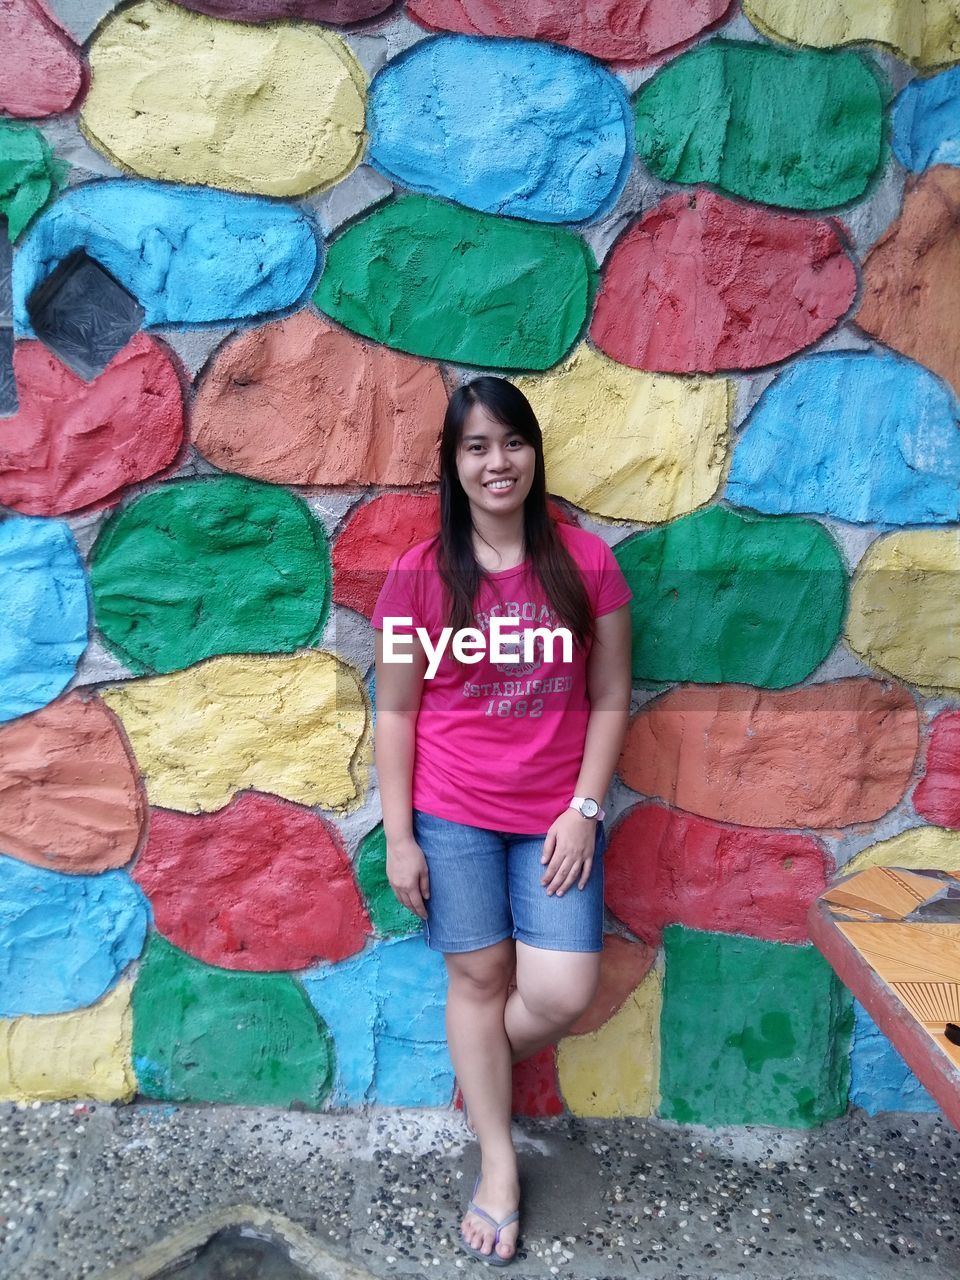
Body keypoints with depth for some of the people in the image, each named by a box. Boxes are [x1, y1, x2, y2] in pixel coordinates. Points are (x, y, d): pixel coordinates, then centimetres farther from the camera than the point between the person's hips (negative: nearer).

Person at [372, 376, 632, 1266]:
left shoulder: (585, 562, -4)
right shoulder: (419, 574, -7)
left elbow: (610, 698, 0)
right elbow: (395, 712, -3)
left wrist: (584, 808, -6)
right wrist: (398, 835, -4)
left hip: (556, 816, 1)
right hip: (452, 815, -1)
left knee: (563, 993, 0)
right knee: (477, 977, 11)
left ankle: (480, 1077, 36)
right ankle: (498, 1163, 33)